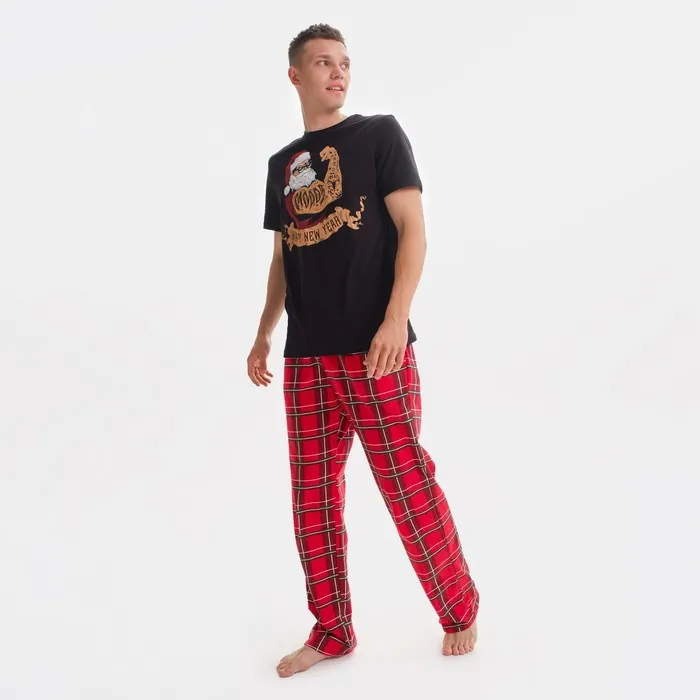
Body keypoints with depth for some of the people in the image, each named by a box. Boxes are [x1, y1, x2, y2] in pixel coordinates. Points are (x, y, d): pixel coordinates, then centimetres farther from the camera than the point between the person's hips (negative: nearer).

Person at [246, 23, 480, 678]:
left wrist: (396, 317, -16)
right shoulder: (282, 164, 17)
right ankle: (332, 631, 22)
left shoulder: (379, 133, 4)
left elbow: (412, 229, -4)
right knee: (312, 498, 7)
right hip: (306, 358, 5)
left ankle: (460, 612, 19)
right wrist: (264, 334, 15)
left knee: (408, 487, -2)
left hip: (374, 351, -5)